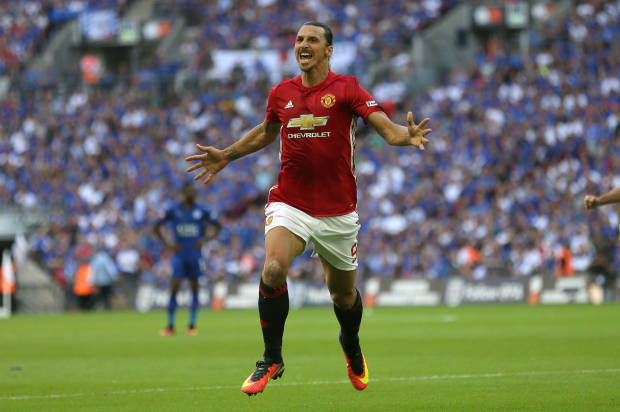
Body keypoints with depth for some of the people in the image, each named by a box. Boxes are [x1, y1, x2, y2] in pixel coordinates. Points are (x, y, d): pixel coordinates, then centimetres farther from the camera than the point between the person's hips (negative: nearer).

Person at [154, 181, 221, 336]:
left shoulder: (202, 211, 2)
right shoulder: (173, 210, 0)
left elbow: (218, 226, 11)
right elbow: (156, 227, 8)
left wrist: (205, 240, -3)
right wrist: (167, 244, -4)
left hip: (195, 254, 1)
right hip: (179, 254, -1)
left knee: (194, 289, 3)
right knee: (174, 289, -8)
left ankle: (192, 326, 11)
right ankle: (170, 326, -2)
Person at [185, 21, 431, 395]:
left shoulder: (346, 88, -4)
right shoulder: (281, 93, 6)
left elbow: (385, 127, -14)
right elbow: (266, 132, 27)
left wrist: (407, 136, -35)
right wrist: (226, 156, 27)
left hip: (338, 211, -1)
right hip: (290, 205, 1)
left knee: (343, 293, 11)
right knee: (274, 268, -26)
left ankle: (352, 347, 46)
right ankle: (272, 360, -12)